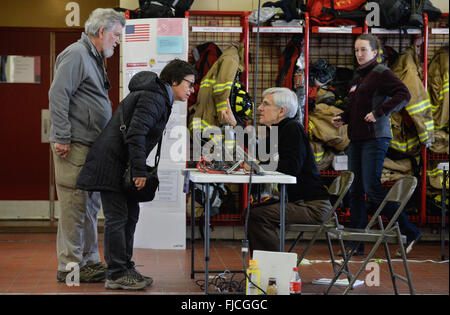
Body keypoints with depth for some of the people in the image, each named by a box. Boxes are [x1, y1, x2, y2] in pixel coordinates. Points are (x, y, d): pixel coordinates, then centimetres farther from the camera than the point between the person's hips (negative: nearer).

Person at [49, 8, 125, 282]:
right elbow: (58, 95, -18)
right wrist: (62, 137, -21)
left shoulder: (95, 59, 21)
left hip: (92, 146, 10)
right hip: (75, 146, -10)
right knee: (75, 204, -7)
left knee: (91, 205, 14)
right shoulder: (76, 54, -10)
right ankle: (70, 266, -2)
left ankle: (90, 261, 22)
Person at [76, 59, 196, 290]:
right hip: (111, 163, -11)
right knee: (117, 217, -8)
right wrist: (140, 171, -23)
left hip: (121, 164, 11)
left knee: (130, 214, 13)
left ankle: (125, 269, 21)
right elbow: (135, 134, -25)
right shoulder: (153, 98, -17)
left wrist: (139, 170, 14)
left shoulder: (160, 98, 16)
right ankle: (116, 275, -3)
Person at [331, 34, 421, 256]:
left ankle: (409, 232, 1)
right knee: (355, 191, 5)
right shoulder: (357, 77, 18)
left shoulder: (382, 73, -7)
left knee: (372, 188, -12)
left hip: (375, 138, -9)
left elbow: (404, 94, -18)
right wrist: (343, 118, 10)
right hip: (356, 138, 9)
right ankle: (357, 244, 9)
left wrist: (379, 112, -22)